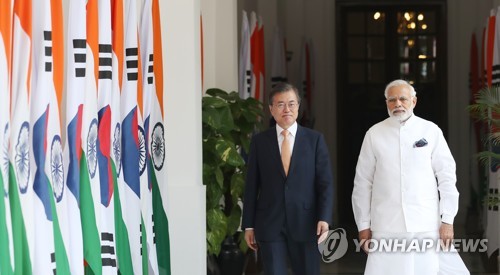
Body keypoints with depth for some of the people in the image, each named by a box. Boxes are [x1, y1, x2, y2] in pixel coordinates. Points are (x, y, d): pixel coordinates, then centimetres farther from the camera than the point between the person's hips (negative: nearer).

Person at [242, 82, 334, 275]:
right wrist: (248, 225, 4)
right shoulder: (259, 141, 6)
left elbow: (325, 183, 0)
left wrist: (324, 218, -12)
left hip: (305, 224, 0)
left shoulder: (315, 139, 3)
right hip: (269, 225, 0)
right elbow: (251, 186, 7)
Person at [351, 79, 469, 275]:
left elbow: (446, 176, 3)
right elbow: (363, 183, 5)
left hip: (426, 226, 0)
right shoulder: (374, 134, 4)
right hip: (386, 228, 0)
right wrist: (363, 225, 4)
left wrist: (447, 220, -2)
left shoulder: (431, 131, 2)